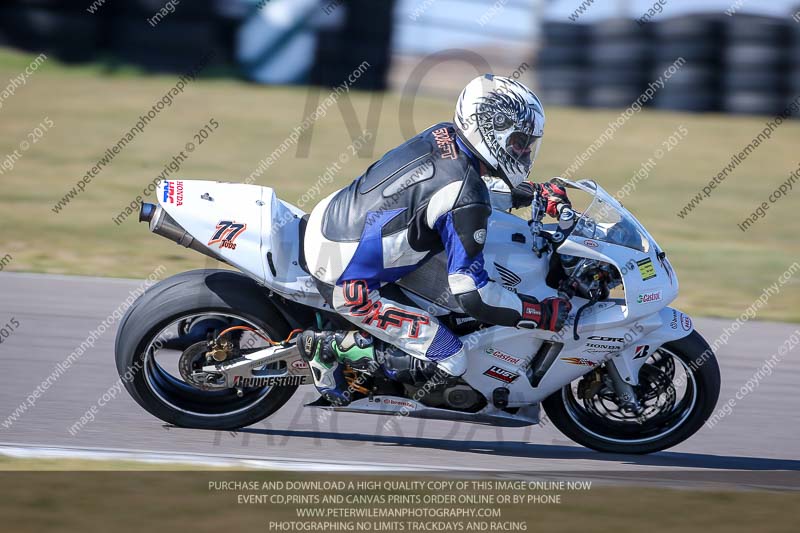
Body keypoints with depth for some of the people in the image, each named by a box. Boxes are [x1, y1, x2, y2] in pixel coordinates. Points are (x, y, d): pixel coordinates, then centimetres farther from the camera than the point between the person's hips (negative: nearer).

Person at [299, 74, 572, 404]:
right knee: (451, 361, -10)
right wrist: (544, 314, -15)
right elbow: (472, 293, -25)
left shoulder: (444, 135, 0)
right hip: (347, 283, -9)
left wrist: (534, 192, 18)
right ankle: (332, 348, 0)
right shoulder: (465, 202, -25)